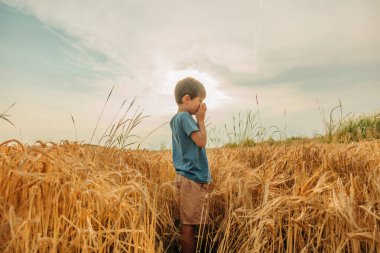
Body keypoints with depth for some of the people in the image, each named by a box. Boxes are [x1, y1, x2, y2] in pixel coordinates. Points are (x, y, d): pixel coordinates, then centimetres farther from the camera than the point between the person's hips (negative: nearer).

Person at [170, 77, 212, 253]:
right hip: (193, 178, -10)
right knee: (189, 225, -1)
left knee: (186, 223, 15)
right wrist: (201, 119, -8)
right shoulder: (184, 116, -15)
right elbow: (201, 142, -17)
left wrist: (197, 119, 11)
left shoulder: (176, 119, 14)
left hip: (184, 176, 10)